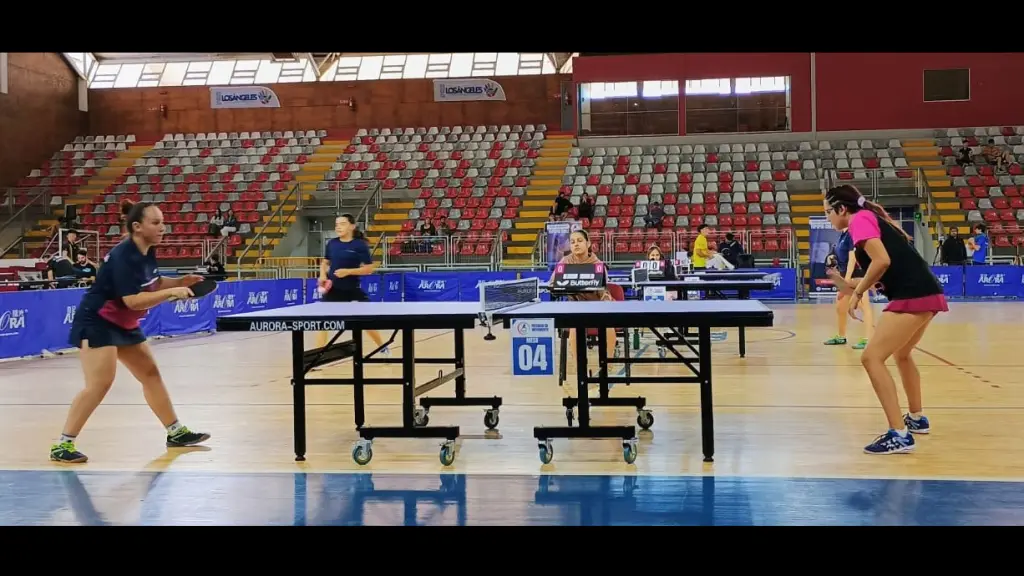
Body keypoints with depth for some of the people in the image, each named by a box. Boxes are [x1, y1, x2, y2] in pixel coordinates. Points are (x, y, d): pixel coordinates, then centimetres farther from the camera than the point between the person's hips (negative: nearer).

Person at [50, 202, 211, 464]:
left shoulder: (148, 252, 2)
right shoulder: (123, 256, -25)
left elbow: (152, 284, 18)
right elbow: (133, 300, -31)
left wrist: (180, 282, 2)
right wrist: (172, 293, -31)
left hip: (124, 325, 10)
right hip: (97, 323, -10)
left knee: (151, 375, 12)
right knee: (100, 383, -18)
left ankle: (176, 433, 21)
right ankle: (62, 445, -10)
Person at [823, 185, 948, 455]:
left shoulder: (859, 220, -4)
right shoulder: (871, 218, 23)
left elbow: (882, 261, -19)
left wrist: (858, 292, -8)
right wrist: (850, 287, 16)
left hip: (912, 296, -10)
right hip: (927, 293, 10)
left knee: (872, 358, -10)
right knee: (902, 354, 30)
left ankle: (900, 435, -11)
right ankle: (917, 418, 44)